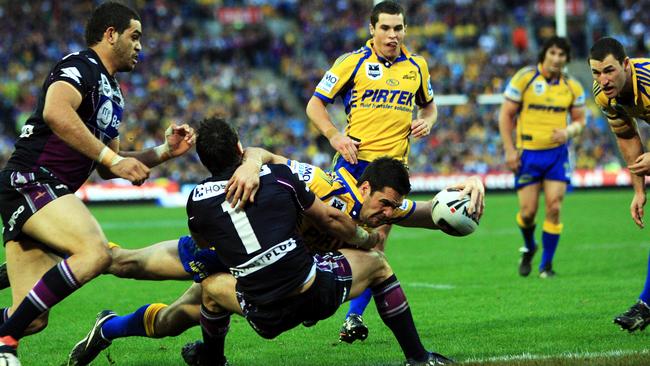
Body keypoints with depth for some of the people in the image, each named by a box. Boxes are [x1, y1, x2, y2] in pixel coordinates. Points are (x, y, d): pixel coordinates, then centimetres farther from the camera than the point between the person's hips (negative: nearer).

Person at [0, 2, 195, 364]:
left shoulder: (113, 94, 24)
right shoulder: (80, 66, -5)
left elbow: (106, 168, 31)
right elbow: (55, 113, -27)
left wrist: (164, 151, 20)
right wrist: (111, 158, -24)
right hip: (30, 181, -10)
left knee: (34, 318, 0)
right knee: (96, 252, -31)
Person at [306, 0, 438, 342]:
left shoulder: (417, 66, 11)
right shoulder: (352, 62, -1)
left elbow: (428, 105, 26)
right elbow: (315, 104, 2)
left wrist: (427, 121, 3)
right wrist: (334, 135, -13)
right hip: (353, 159, -3)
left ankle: (355, 316, 8)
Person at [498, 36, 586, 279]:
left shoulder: (572, 87, 4)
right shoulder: (523, 78, -4)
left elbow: (580, 120, 13)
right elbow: (506, 115, -1)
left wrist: (568, 132, -11)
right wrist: (509, 150, -8)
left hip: (557, 153, 2)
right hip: (527, 154, -2)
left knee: (554, 208, -7)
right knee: (528, 211, -3)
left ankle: (546, 264, 6)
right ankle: (529, 248, 30)